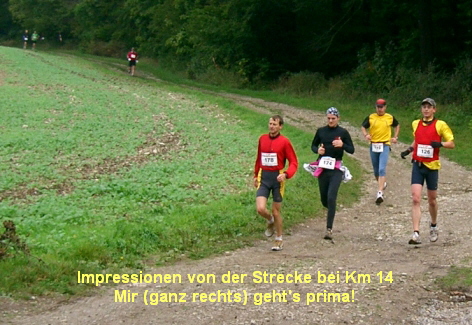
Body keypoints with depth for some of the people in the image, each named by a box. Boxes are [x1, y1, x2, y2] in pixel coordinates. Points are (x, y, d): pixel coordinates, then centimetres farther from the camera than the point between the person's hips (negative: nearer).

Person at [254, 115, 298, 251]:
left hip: (277, 178, -3)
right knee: (261, 209, -13)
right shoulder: (262, 139, 6)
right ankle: (270, 222, 23)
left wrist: (286, 174, -23)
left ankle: (279, 239, 26)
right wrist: (256, 175, 19)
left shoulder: (284, 142, -7)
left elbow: (294, 162, -7)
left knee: (276, 211, 6)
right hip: (263, 178, 3)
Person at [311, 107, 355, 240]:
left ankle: (329, 229, -13)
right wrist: (317, 150, -5)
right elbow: (313, 145, 18)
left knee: (331, 197, -15)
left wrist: (342, 145, -19)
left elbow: (351, 150, 1)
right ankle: (332, 210, 46)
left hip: (336, 169, -3)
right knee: (324, 199, 10)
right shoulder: (321, 131, 6)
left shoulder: (343, 132, 0)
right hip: (323, 167, 3)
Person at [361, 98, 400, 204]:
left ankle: (380, 193, -23)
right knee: (376, 171, 13)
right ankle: (382, 184, 42)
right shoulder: (370, 117, 3)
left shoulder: (390, 118, 4)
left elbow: (397, 125, 22)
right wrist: (366, 135, -8)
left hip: (385, 145, -3)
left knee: (382, 169, -17)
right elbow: (363, 127, 12)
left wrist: (395, 137, 13)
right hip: (373, 146, 3)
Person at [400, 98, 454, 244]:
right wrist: (409, 149, 8)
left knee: (432, 200, 11)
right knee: (416, 199, -12)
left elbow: (452, 144, -2)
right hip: (417, 165, 2)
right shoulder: (415, 124, 9)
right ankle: (416, 234, -16)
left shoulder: (440, 125, -3)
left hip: (432, 166, -2)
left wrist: (440, 144, -21)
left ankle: (434, 226, 38)